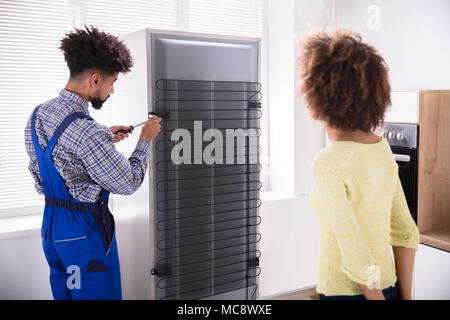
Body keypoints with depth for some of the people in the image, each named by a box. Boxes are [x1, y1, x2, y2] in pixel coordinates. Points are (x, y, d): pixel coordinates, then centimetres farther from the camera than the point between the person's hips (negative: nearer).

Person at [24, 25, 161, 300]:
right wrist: (145, 140, -3)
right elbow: (129, 184, -18)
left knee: (63, 293, 22)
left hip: (51, 224, 9)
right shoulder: (86, 131, -27)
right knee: (98, 294, 8)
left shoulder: (37, 115, 0)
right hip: (86, 231, -9)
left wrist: (104, 138, 13)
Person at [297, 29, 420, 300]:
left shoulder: (328, 163, -23)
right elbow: (407, 234, 3)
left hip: (344, 291, -6)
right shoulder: (383, 149, -1)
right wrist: (405, 296, 9)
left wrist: (376, 296, -9)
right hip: (388, 287, 6)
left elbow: (357, 258, -23)